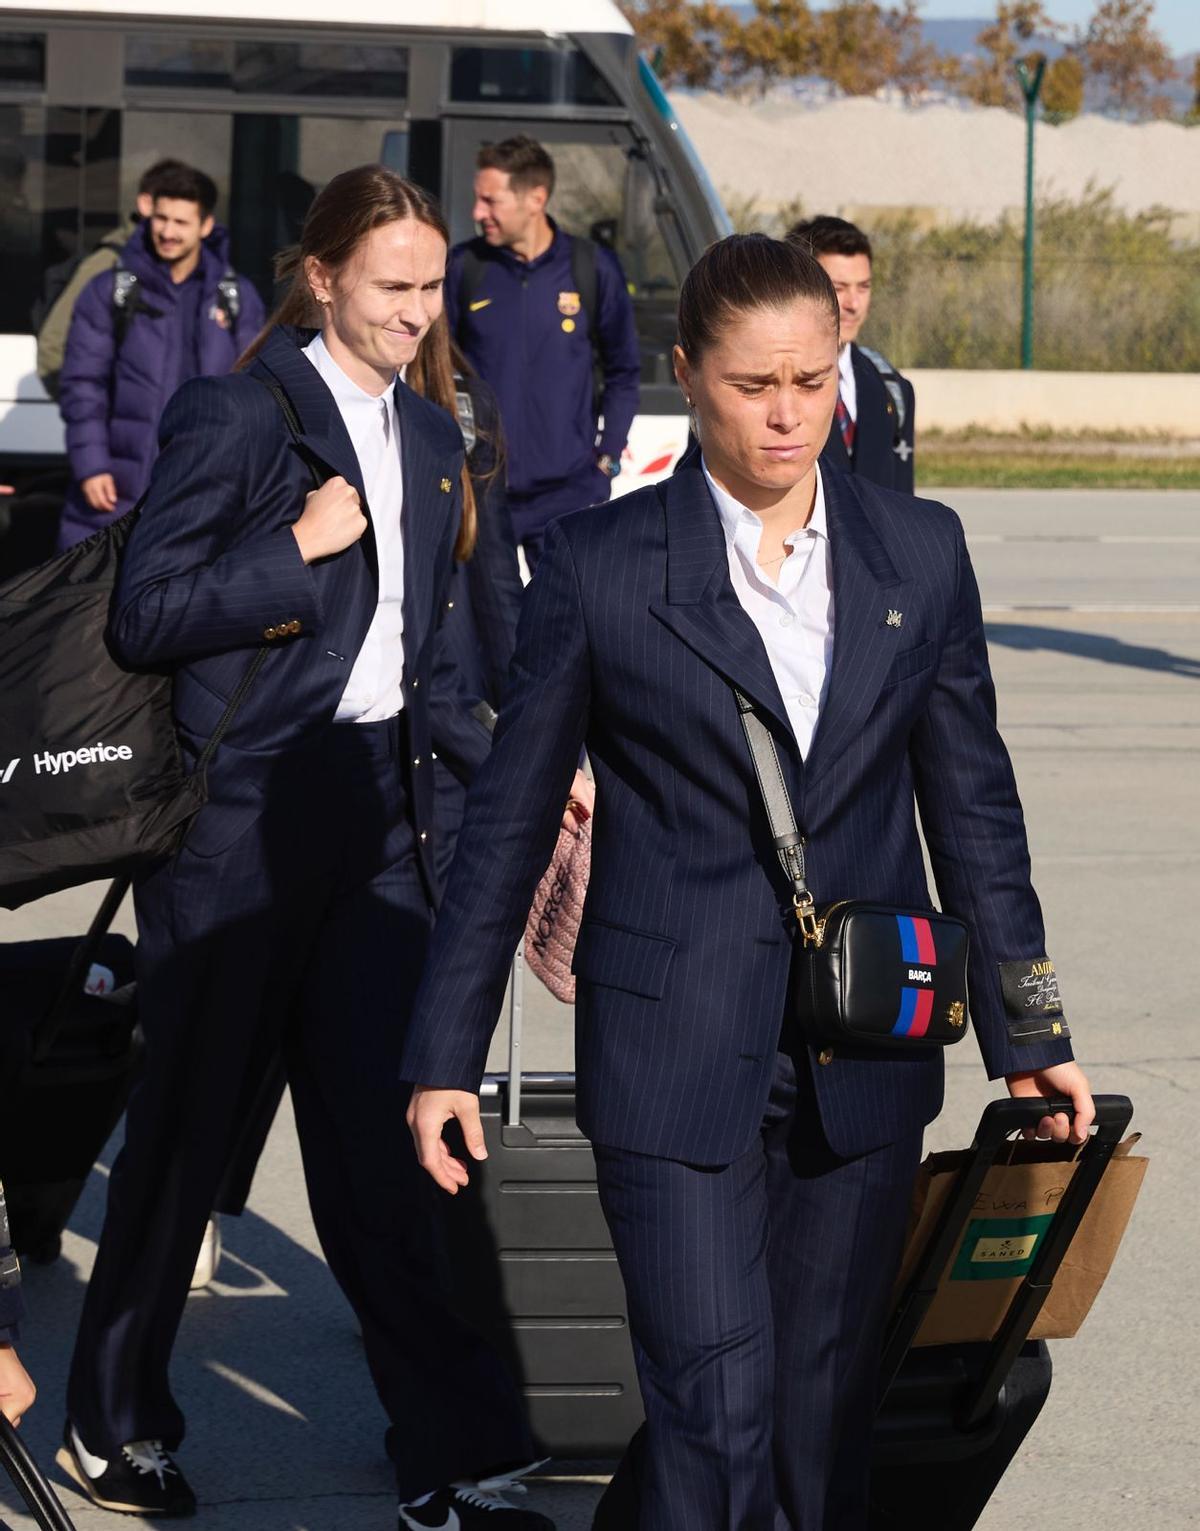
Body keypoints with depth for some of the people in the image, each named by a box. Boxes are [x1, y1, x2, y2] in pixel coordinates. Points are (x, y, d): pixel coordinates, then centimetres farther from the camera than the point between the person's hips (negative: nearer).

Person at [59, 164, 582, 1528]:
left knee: (379, 1146, 3)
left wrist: (507, 770, 10)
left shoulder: (427, 438, 13)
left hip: (376, 820, 5)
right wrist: (300, 548, -16)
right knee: (192, 1122, 7)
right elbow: (144, 615, -12)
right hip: (241, 816, -5)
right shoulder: (235, 418, -8)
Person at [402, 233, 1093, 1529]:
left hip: (862, 1066, 3)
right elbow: (509, 816, 2)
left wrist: (1025, 1034, 11)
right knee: (716, 1412, -9)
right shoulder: (599, 567, -4)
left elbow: (972, 802, 11)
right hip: (675, 1058, -3)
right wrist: (445, 1056, 3)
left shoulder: (919, 553, 4)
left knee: (825, 1410, 11)